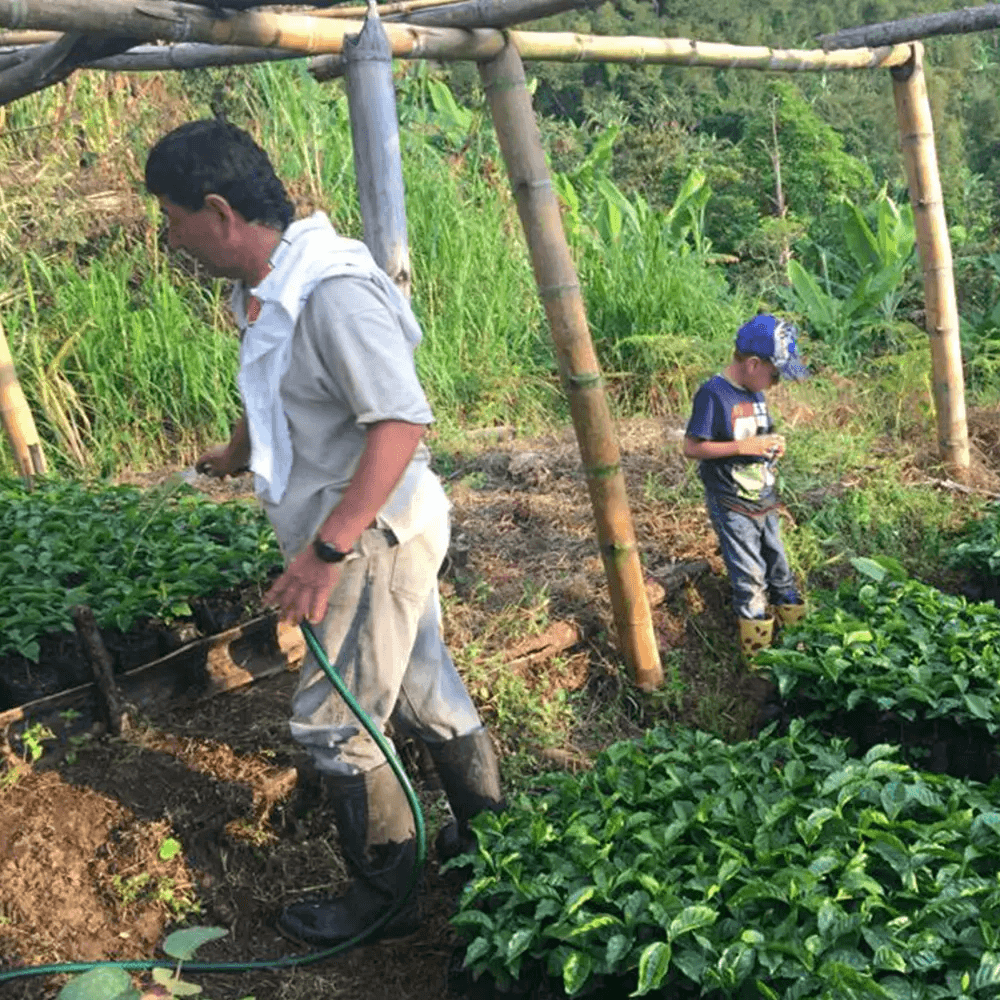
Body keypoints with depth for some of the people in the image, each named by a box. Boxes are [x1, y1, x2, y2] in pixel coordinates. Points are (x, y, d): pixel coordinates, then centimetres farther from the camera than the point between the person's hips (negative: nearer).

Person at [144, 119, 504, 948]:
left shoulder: (332, 292, -24)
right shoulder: (268, 294, 8)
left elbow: (402, 421, -30)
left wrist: (327, 548, -31)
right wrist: (228, 458, 45)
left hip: (376, 537, -9)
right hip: (356, 538, 9)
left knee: (332, 724, 1)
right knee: (425, 692, 20)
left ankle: (383, 896, 19)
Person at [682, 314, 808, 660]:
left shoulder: (756, 392, 4)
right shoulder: (713, 394, -20)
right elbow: (692, 447, -20)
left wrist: (773, 444, -3)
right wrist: (743, 446, -25)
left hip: (764, 502, 8)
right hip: (733, 508, -7)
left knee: (779, 569, 18)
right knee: (750, 581, 0)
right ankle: (760, 652, 14)